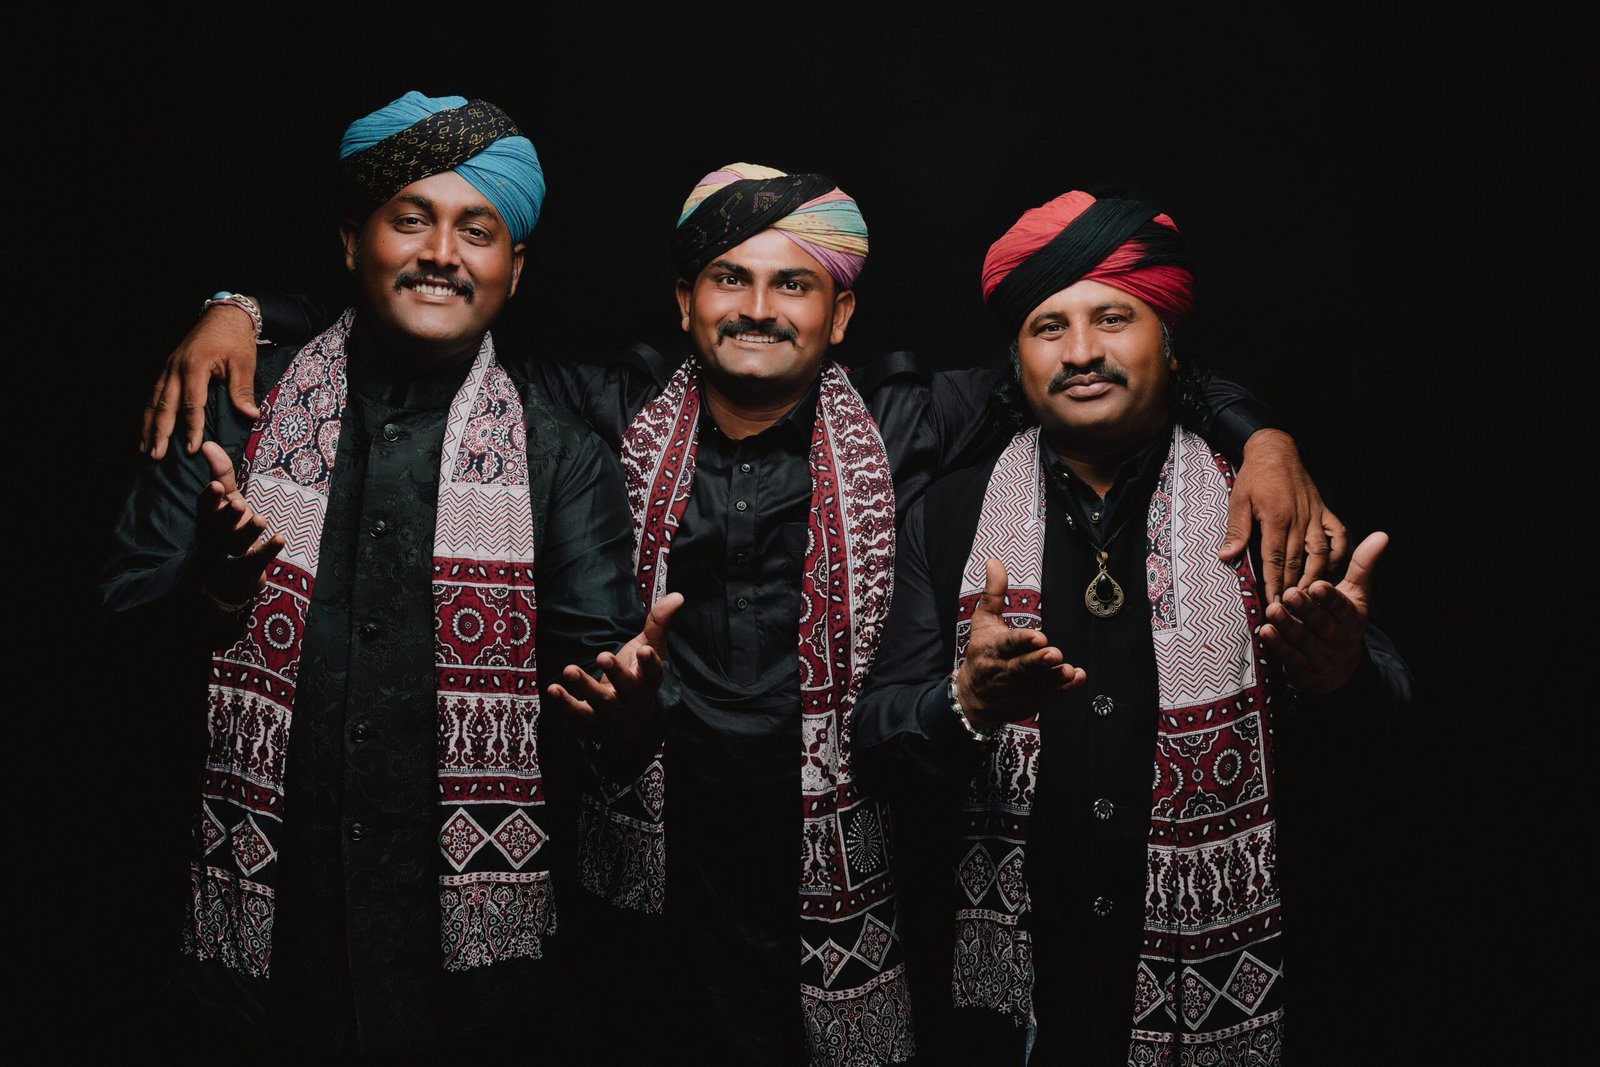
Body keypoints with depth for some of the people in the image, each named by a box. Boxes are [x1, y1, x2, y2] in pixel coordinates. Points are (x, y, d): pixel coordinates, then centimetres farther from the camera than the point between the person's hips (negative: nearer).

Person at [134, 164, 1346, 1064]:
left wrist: (1259, 436, -13)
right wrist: (245, 310, -7)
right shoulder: (614, 414, -2)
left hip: (833, 874, 0)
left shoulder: (900, 424, -4)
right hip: (652, 859, 1)